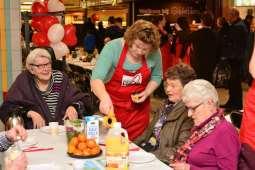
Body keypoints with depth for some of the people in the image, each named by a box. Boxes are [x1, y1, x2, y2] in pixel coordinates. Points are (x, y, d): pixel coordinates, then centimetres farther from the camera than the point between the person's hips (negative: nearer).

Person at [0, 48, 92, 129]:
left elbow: (79, 99, 10)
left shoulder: (60, 78, 9)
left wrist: (72, 107, -11)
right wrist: (30, 113, -13)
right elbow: (8, 108, 1)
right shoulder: (24, 81, 3)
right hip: (35, 130, -2)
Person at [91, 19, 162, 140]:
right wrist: (104, 97, -48)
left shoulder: (154, 53, -12)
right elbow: (96, 79, -29)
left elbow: (156, 76, 7)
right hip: (112, 106, -2)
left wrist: (147, 92, -11)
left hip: (139, 108, 2)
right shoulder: (113, 48, -21)